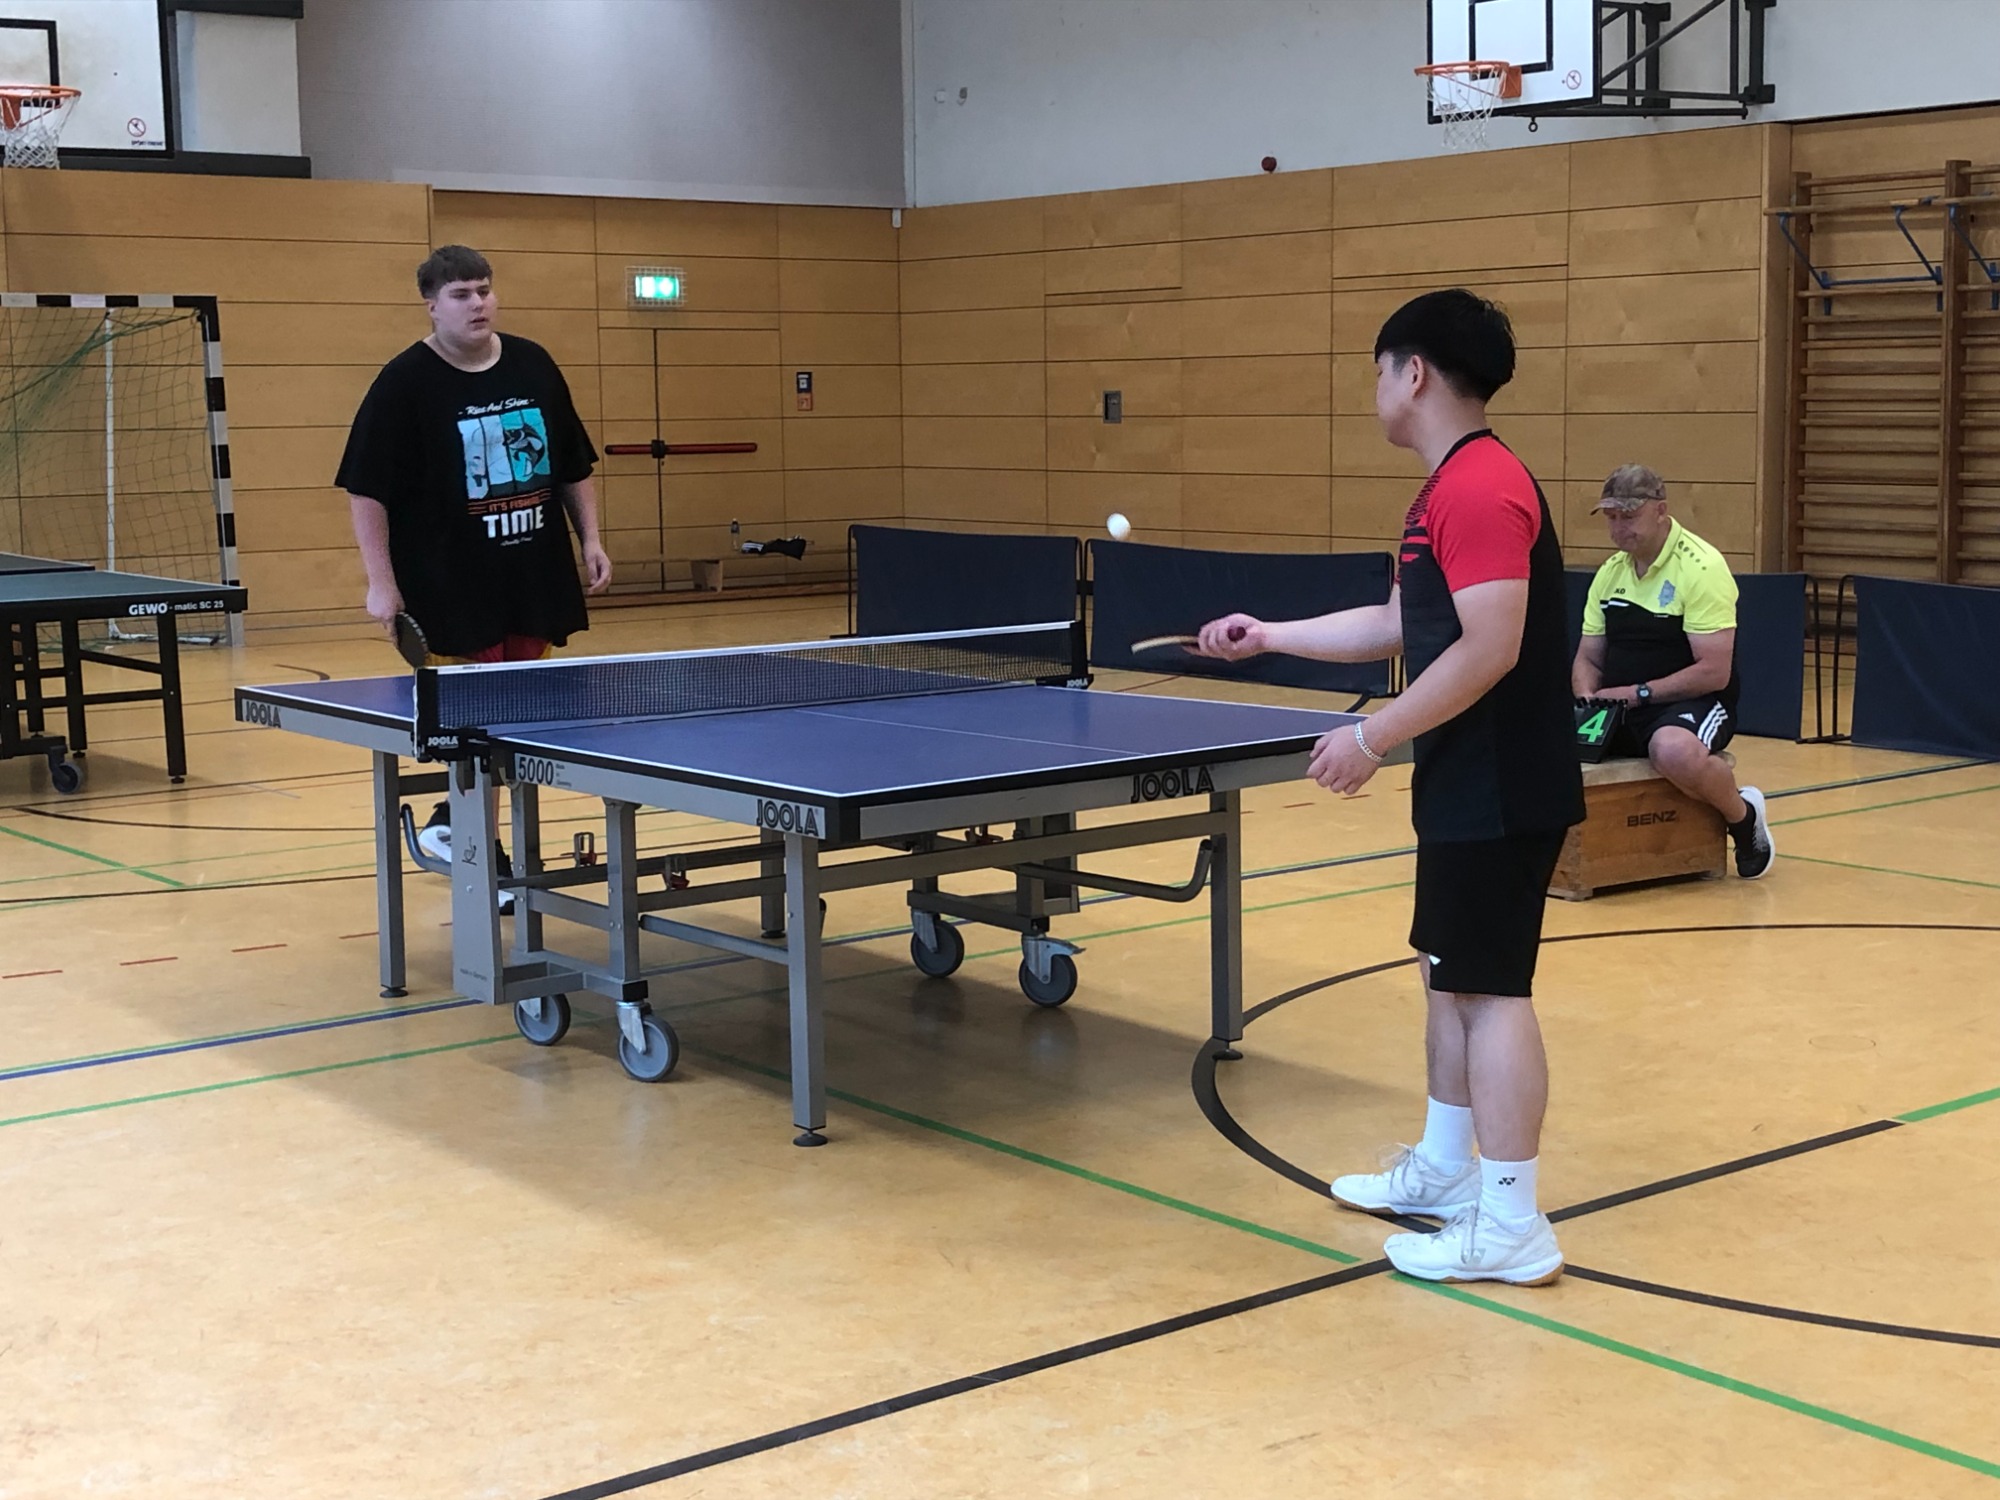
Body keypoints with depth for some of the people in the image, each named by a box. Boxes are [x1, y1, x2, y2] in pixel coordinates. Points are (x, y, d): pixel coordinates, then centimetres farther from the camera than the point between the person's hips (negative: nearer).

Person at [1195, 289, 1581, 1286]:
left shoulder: (1481, 487, -19)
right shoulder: (1452, 489, 15)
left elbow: (1491, 646, -27)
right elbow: (1401, 626, 23)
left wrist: (1373, 737, -22)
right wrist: (1270, 636, 27)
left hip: (1501, 792, -11)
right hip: (1468, 789, 11)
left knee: (1489, 989, -6)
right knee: (1449, 975, 19)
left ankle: (1511, 1227, -1)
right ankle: (1445, 1171, 32)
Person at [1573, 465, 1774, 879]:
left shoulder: (1701, 567, -13)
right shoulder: (1610, 572, 9)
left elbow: (1714, 672, -18)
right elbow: (1588, 659, 14)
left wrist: (1639, 693, -20)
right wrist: (1589, 698, -9)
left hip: (1690, 703, -6)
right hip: (1619, 710, 6)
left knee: (1676, 752, -41)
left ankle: (1743, 815, -8)